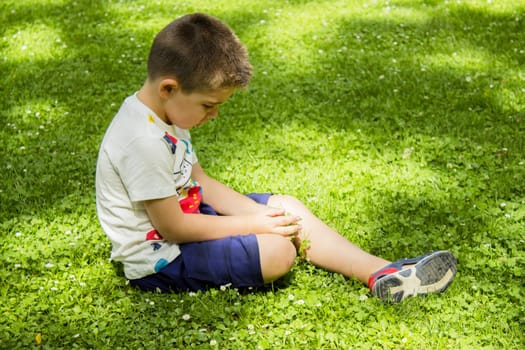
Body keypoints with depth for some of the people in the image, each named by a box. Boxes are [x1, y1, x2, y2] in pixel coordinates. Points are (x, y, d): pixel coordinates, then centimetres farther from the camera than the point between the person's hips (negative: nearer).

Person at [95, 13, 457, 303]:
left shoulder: (164, 114, 3)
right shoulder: (143, 142, -30)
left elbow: (199, 181, 8)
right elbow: (172, 227, -27)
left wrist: (258, 212, -5)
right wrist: (251, 224, -18)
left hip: (188, 214, 10)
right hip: (160, 260, -10)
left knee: (287, 207, 2)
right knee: (278, 251, -26)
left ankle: (382, 273, 0)